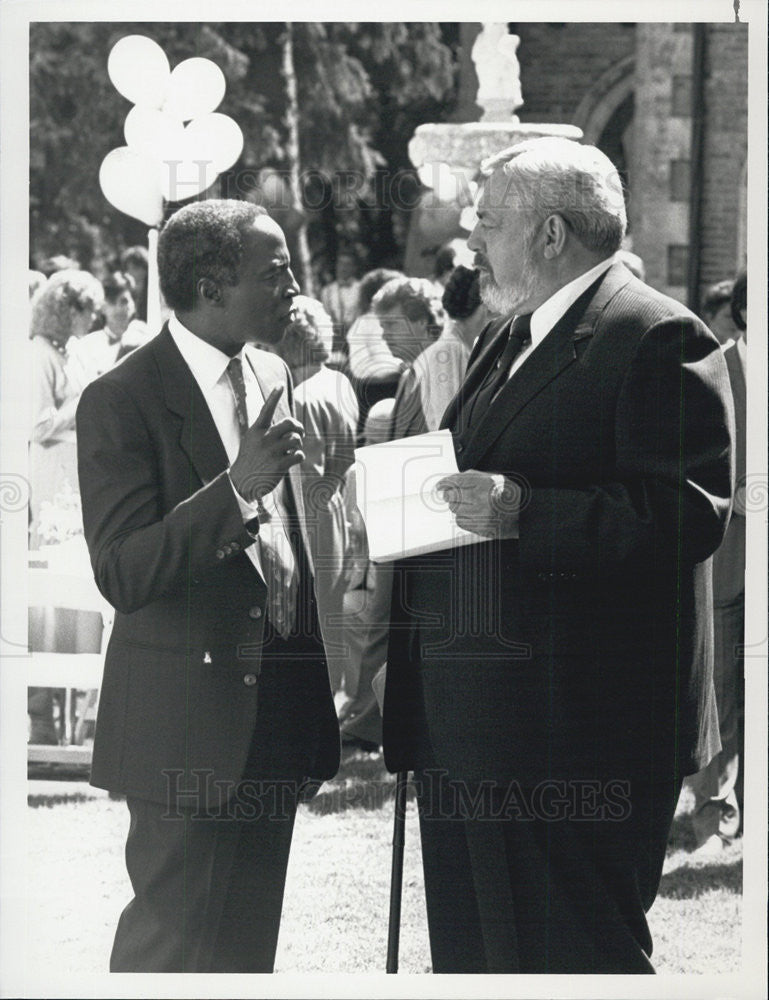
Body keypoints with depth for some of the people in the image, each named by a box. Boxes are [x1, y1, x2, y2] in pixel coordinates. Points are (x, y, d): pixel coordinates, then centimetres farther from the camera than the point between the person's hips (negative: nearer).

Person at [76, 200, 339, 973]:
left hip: (276, 704, 7)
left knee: (249, 935, 15)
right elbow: (122, 576, -22)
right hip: (189, 716, -7)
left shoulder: (271, 378, 10)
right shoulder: (123, 400, -14)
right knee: (172, 937, -3)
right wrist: (237, 487, -30)